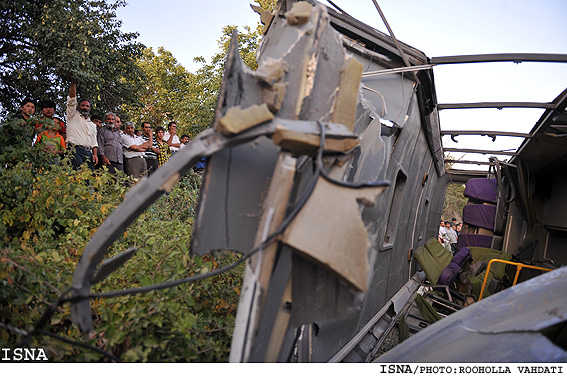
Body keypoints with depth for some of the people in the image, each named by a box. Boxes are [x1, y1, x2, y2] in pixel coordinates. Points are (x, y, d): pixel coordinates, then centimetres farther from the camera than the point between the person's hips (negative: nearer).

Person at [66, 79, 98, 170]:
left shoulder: (93, 125, 29)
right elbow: (72, 99, 7)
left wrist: (95, 154, 4)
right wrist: (73, 83, 4)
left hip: (88, 152, 4)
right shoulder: (74, 116, 19)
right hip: (75, 149, -4)